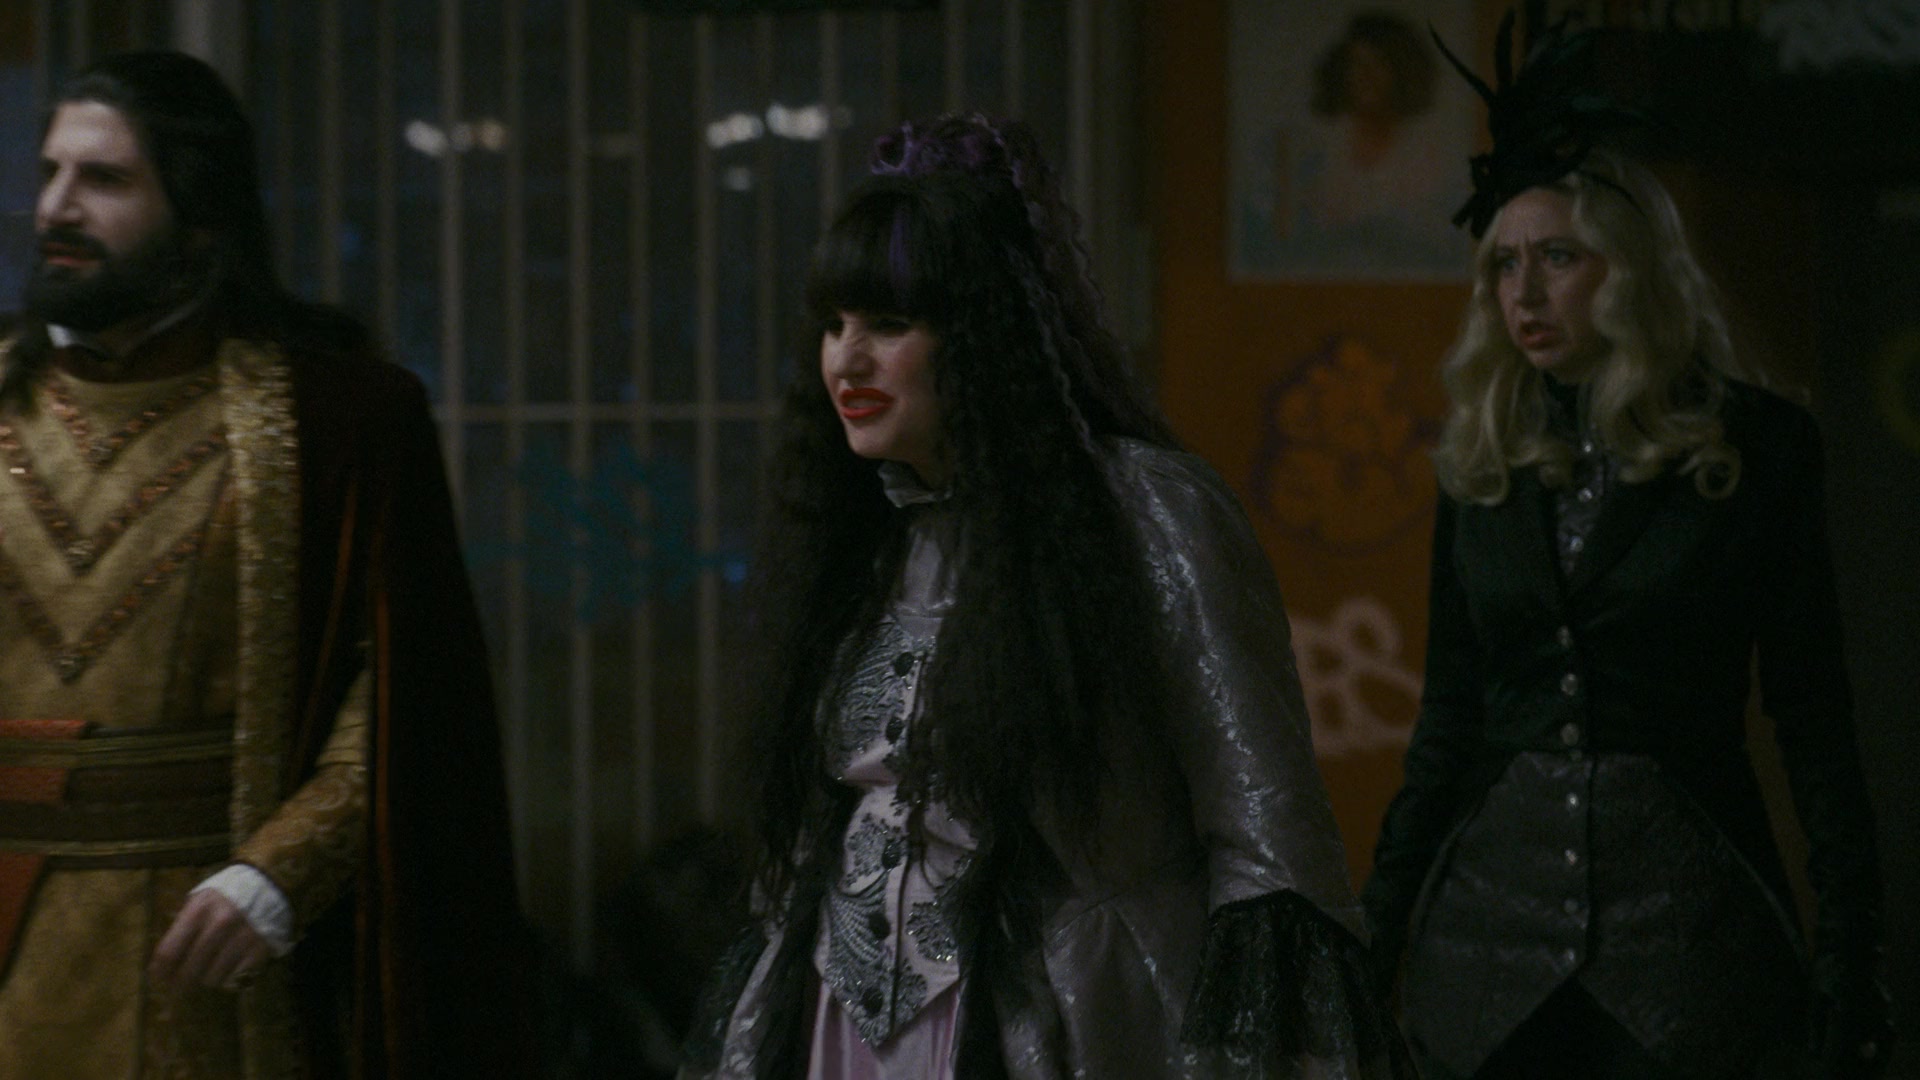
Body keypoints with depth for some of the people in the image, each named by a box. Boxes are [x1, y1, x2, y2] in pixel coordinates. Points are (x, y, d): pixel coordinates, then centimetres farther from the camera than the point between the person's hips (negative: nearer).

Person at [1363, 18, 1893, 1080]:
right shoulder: (1484, 468, 9)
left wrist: (1850, 953, -7)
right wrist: (1375, 932, 9)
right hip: (1494, 903, 3)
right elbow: (1448, 722, 13)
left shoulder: (1754, 446, -1)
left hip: (1685, 906, -3)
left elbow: (1813, 719, -2)